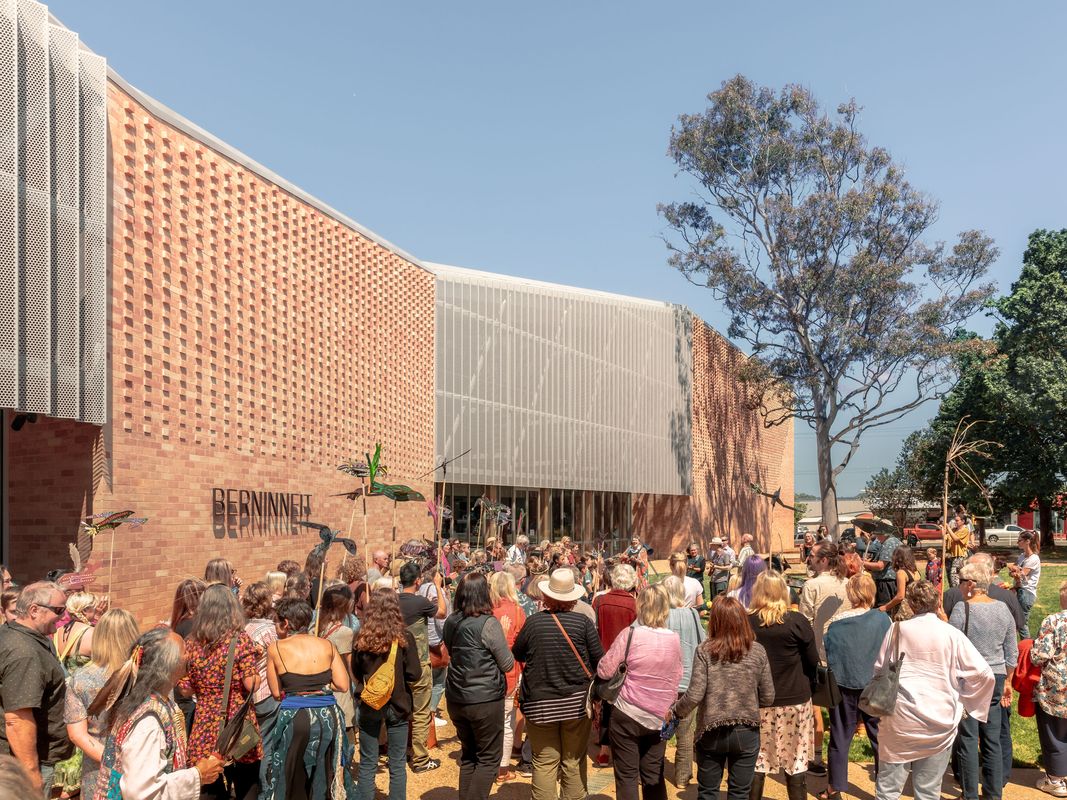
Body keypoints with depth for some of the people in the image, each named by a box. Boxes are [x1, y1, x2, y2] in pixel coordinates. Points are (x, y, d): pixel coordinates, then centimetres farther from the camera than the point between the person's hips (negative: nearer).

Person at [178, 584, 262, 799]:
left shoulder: (191, 642, 1)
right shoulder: (240, 638, -11)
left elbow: (185, 689, 5)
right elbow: (251, 685, -14)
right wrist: (254, 667, 4)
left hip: (205, 728, 3)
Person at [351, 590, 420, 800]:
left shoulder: (361, 638, -9)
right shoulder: (404, 636, -14)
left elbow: (355, 674, 3)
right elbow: (414, 674, -10)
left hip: (369, 706, 1)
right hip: (397, 704, -1)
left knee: (367, 765, 13)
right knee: (397, 766, 11)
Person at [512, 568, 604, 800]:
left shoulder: (533, 622, -9)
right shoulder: (583, 622, -10)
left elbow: (517, 655, 5)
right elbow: (599, 659, -5)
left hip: (540, 703, 0)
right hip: (577, 700, 0)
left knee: (544, 762, 9)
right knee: (574, 760, 13)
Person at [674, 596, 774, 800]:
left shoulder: (705, 651, -12)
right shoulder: (758, 651, -6)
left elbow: (694, 696, -14)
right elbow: (768, 698, -1)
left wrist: (676, 710, 4)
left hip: (711, 732, -1)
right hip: (746, 732, 1)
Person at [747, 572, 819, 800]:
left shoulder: (746, 623, -8)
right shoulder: (796, 621, -10)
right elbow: (813, 661, -3)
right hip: (794, 699, -1)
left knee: (756, 760, 11)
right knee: (796, 761, 11)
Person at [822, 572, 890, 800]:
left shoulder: (836, 623, -10)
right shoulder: (882, 619, -10)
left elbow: (826, 654, -2)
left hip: (844, 686, 0)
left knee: (840, 737, 11)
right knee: (880, 735, 14)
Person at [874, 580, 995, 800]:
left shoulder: (897, 629, 1)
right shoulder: (952, 634, -3)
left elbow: (878, 669, 9)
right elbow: (984, 674, -5)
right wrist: (965, 701, 8)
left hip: (899, 718, 0)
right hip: (938, 721, 0)